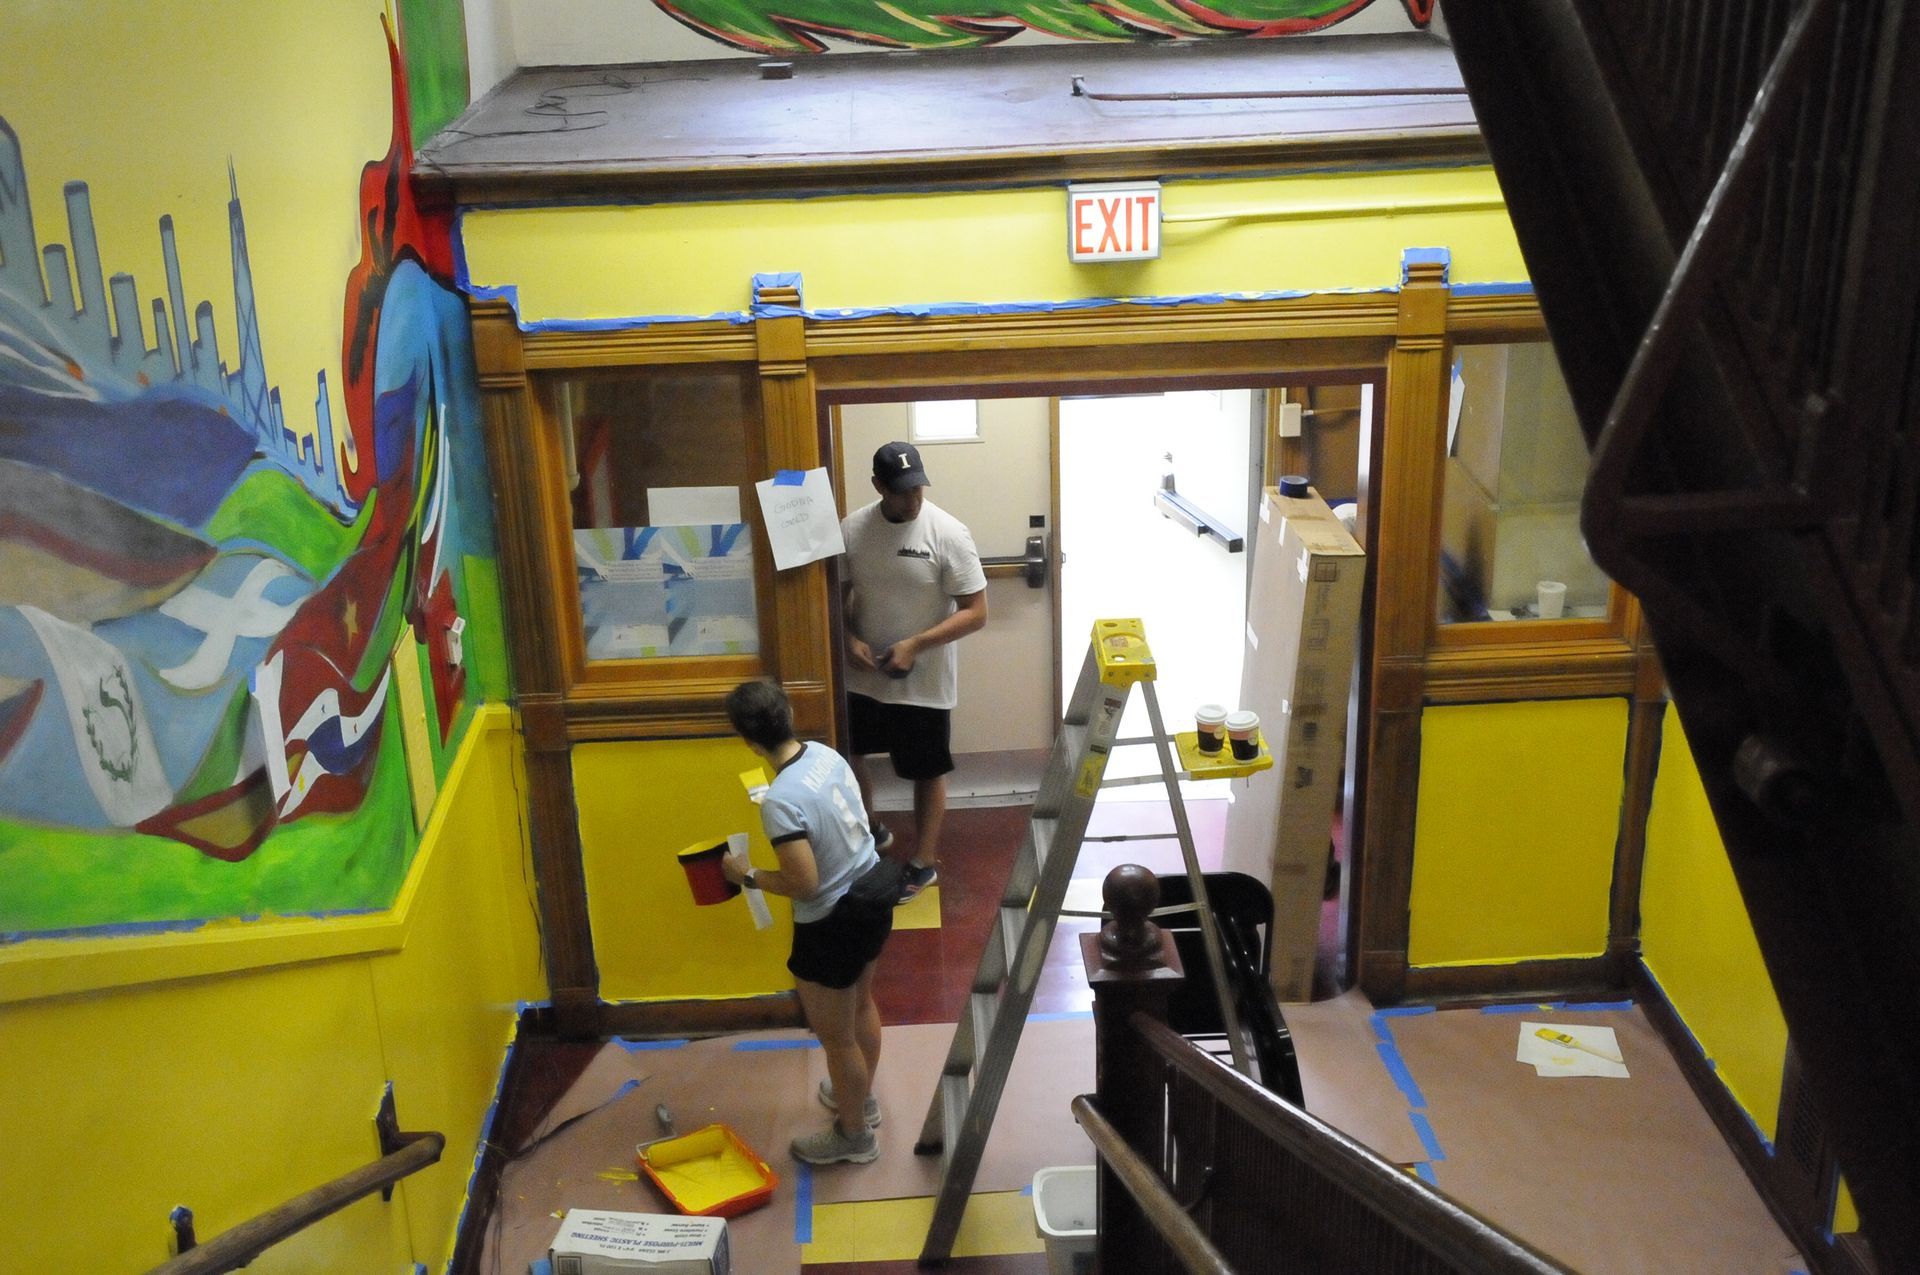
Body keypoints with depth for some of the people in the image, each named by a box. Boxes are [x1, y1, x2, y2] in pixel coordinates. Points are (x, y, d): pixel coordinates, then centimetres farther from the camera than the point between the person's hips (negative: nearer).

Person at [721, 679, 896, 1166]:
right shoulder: (825, 753, -6)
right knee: (862, 1003, 29)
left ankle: (854, 1135, 34)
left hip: (833, 923, -8)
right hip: (871, 893, 8)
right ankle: (861, 1097, 52)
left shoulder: (781, 801, -31)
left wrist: (748, 875, -12)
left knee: (835, 1036, 14)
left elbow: (804, 883, -27)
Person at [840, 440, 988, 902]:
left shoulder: (948, 534, -18)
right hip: (863, 677, 4)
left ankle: (924, 863, 30)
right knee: (848, 758, 20)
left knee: (928, 772, 11)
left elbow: (975, 613, -16)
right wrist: (848, 639, -12)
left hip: (924, 682, -4)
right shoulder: (852, 529, -7)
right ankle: (871, 832, 46)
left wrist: (915, 644, -23)